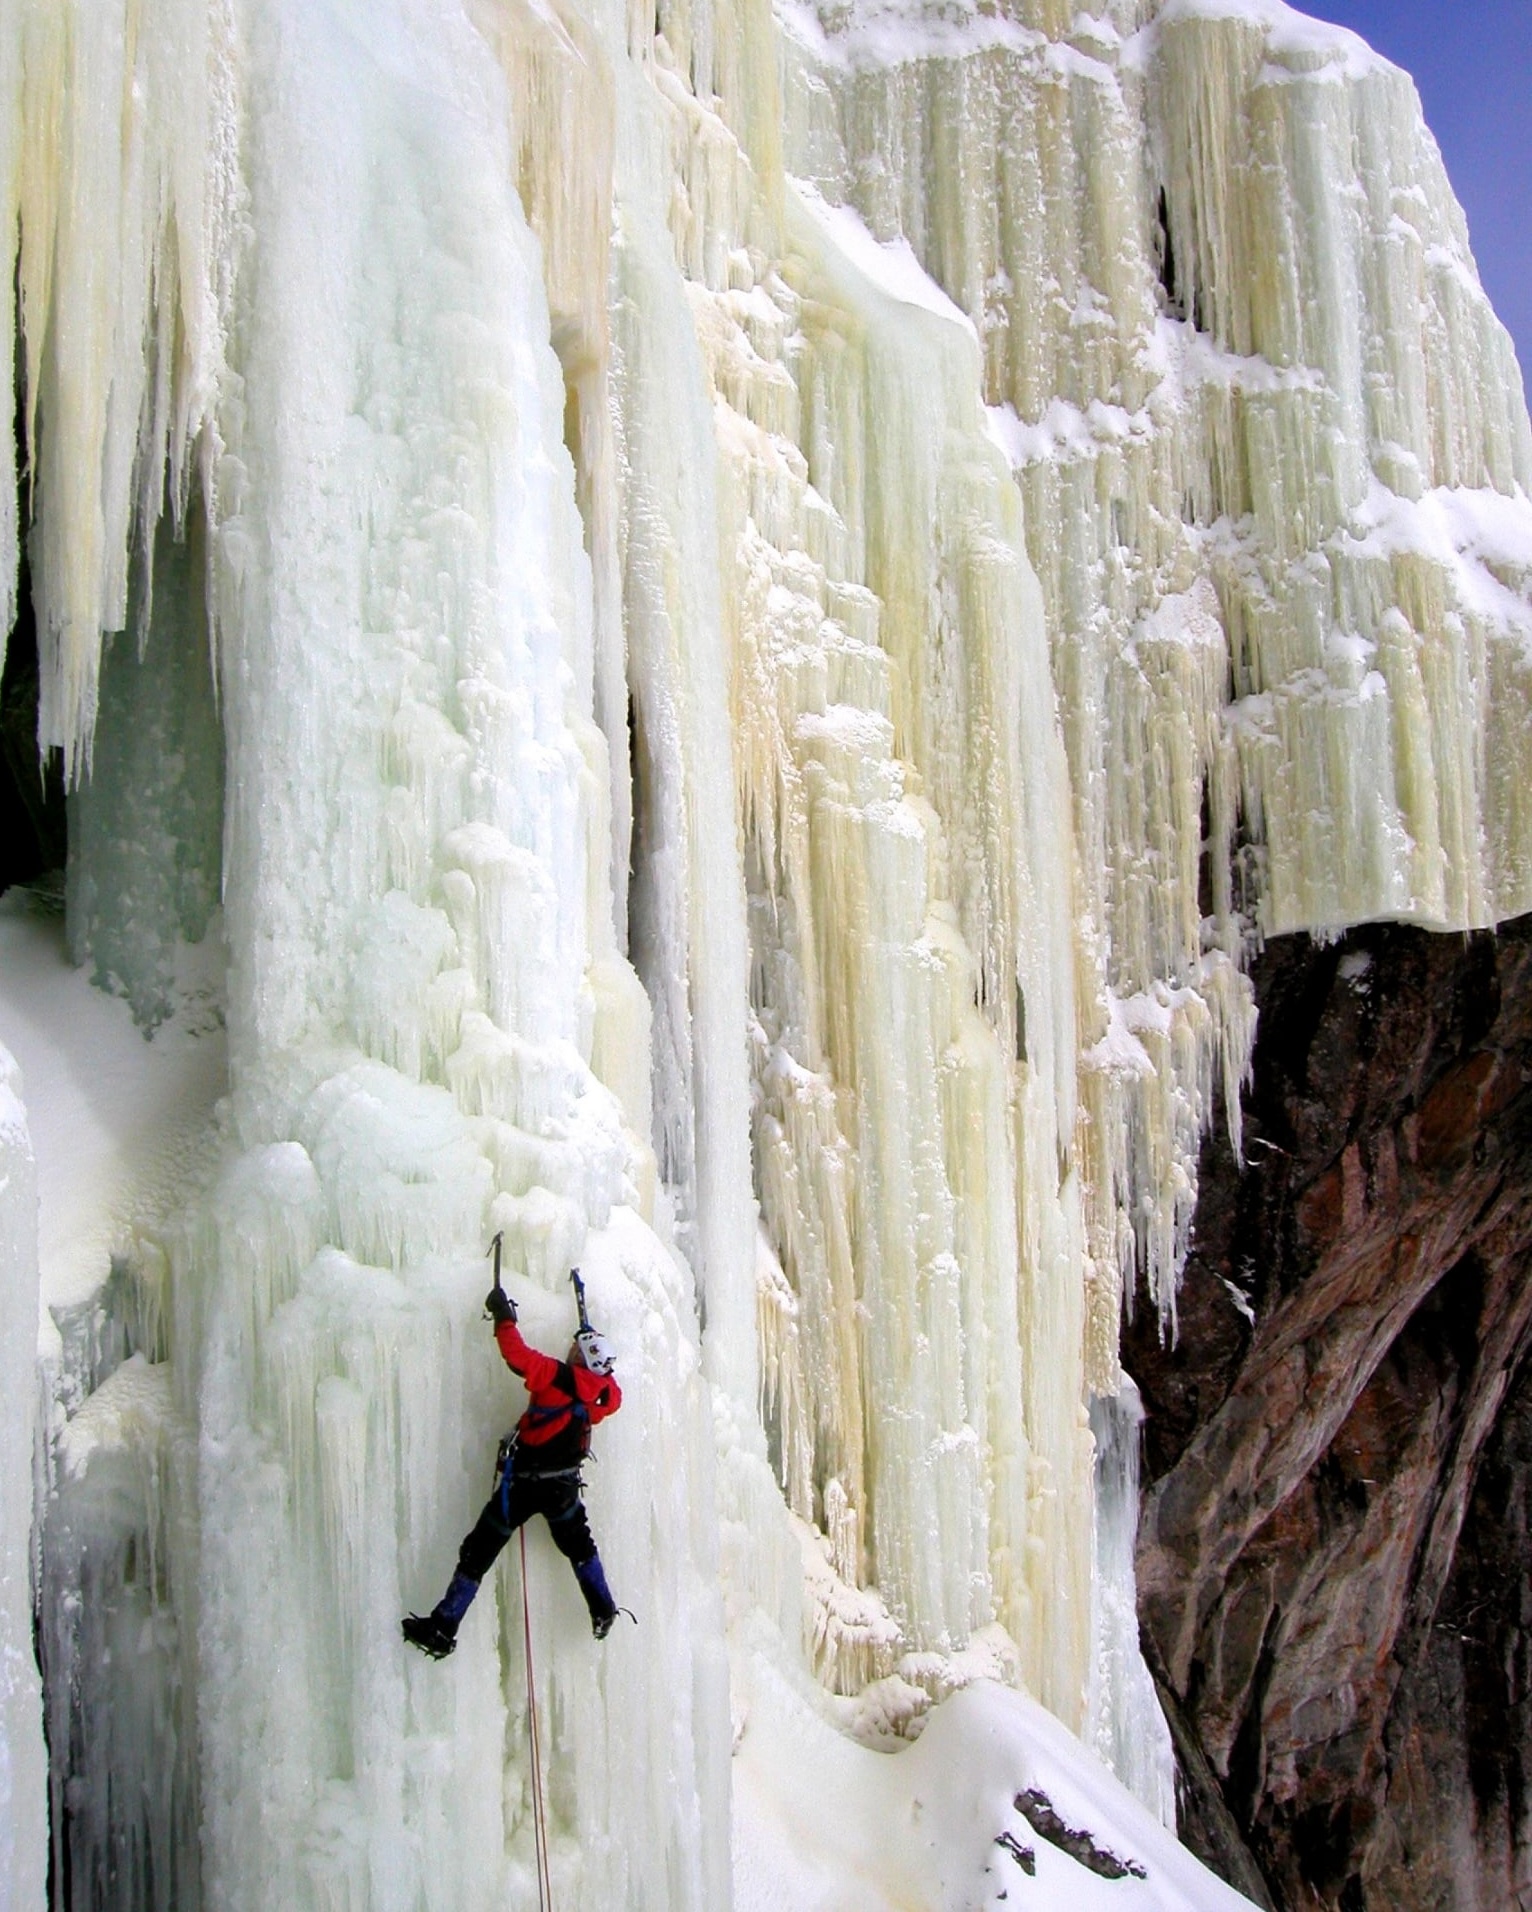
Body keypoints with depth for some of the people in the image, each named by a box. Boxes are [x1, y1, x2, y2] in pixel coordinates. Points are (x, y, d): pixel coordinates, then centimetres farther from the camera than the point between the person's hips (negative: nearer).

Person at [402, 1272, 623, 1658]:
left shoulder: (559, 1378, -18)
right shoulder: (606, 1393, -2)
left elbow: (517, 1355, -22)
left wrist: (504, 1316, -9)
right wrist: (600, 1366, 32)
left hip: (523, 1483, -5)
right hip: (564, 1486, 5)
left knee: (478, 1552, 2)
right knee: (579, 1545, 30)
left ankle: (442, 1629, 3)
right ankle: (603, 1613, 37)